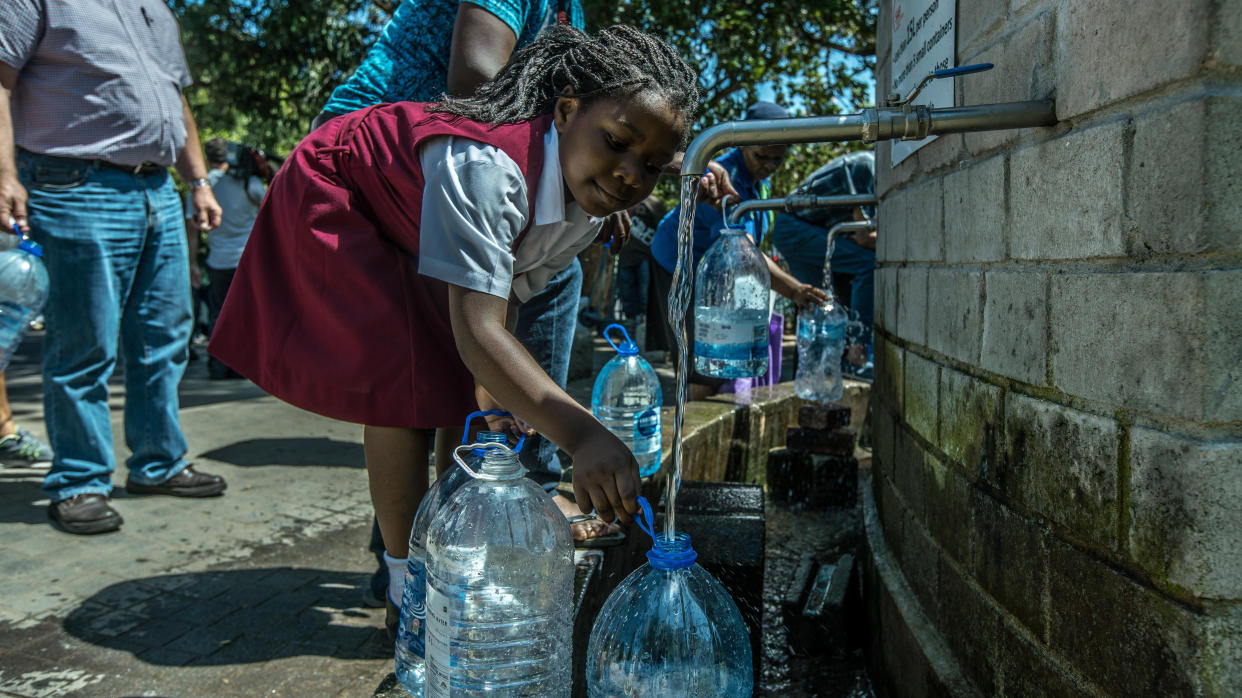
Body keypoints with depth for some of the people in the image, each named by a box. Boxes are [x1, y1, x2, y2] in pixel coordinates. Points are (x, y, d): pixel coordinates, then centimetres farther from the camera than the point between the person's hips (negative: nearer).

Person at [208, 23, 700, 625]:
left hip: (408, 225, 8)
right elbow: (476, 330, -51)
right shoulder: (484, 164, -42)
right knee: (406, 380, -21)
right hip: (333, 198, -8)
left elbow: (503, 298, -6)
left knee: (476, 382, 4)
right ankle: (408, 586, -8)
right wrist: (581, 434, -63)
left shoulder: (588, 205, -15)